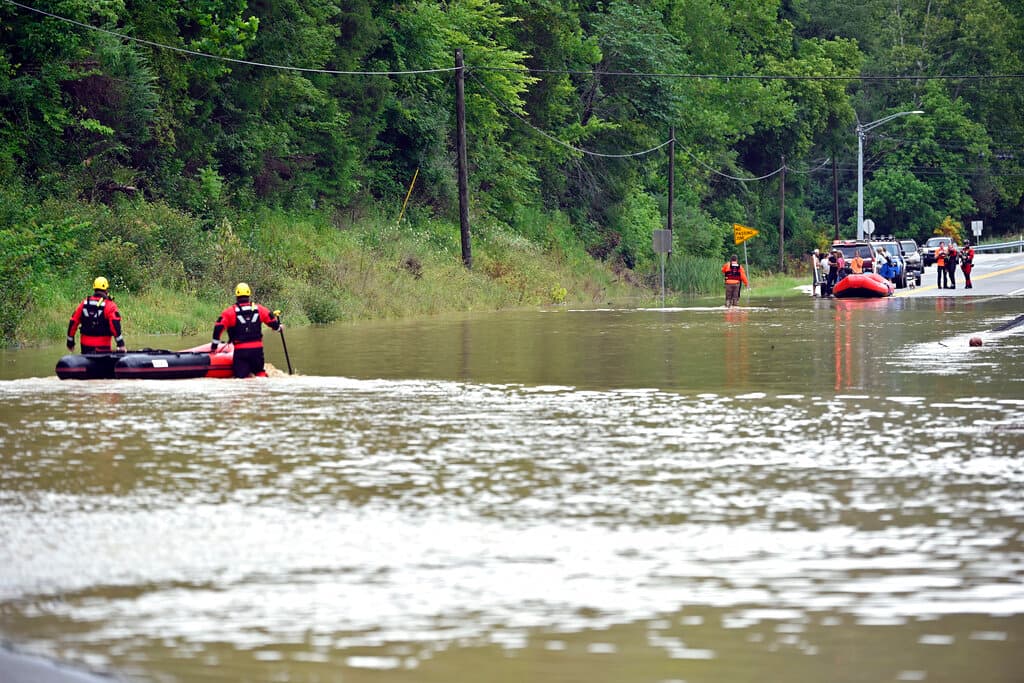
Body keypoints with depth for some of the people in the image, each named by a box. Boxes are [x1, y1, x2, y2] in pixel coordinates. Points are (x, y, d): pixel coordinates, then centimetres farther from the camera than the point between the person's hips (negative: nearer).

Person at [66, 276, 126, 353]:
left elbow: (73, 322, 8)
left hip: (86, 345, 4)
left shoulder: (84, 303, 6)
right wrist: (120, 344, -19)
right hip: (102, 347, -4)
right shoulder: (109, 305, -8)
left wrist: (70, 342, 17)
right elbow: (115, 325, -19)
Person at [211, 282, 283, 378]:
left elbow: (219, 327, -8)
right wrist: (279, 327, 36)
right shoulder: (259, 309, 3)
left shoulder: (230, 312, -4)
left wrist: (214, 345, 2)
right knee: (259, 372, 21)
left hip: (240, 350, -3)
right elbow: (272, 322, 12)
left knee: (240, 375, 0)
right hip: (257, 348, 3)